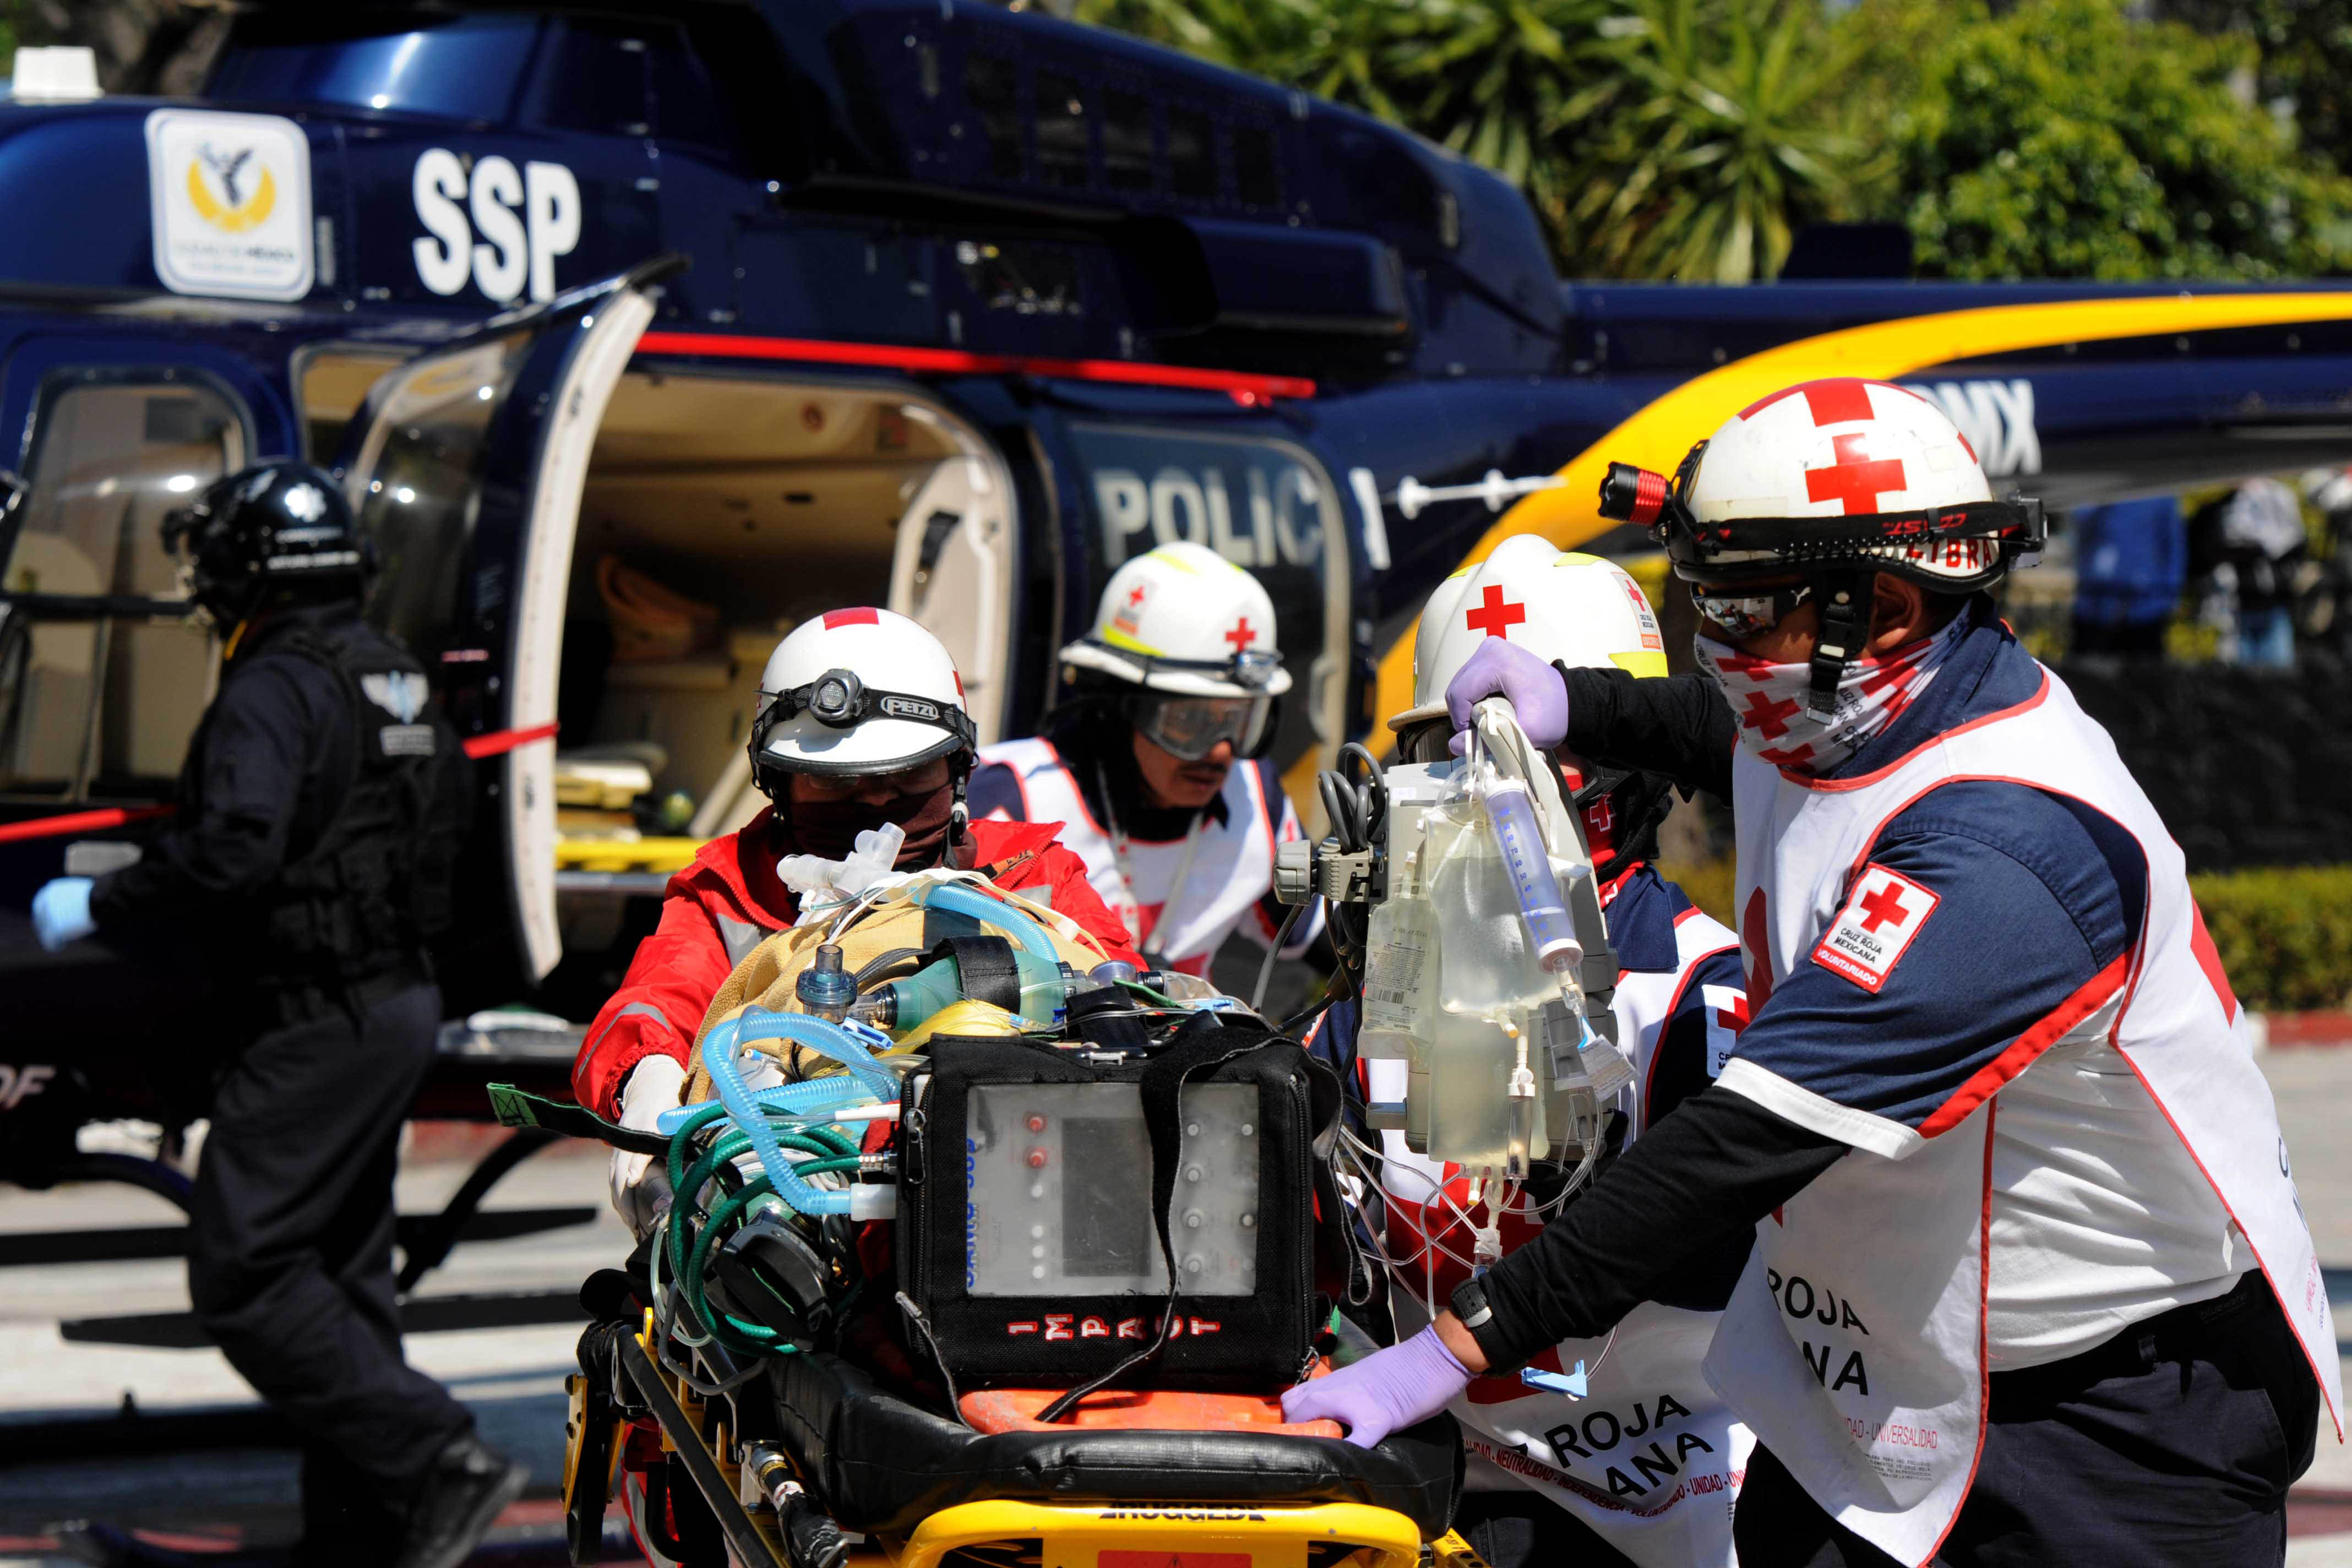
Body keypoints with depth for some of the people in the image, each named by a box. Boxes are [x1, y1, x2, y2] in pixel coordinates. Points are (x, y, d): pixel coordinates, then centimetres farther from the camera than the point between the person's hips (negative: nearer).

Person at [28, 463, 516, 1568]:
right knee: (339, 1272, 13)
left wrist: (98, 908, -14)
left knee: (242, 1278, -9)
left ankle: (440, 1463, -16)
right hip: (399, 1003, 10)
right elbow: (445, 833, 22)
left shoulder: (275, 693, -16)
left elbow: (229, 858, -28)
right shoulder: (397, 683, 14)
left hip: (318, 1023, -10)